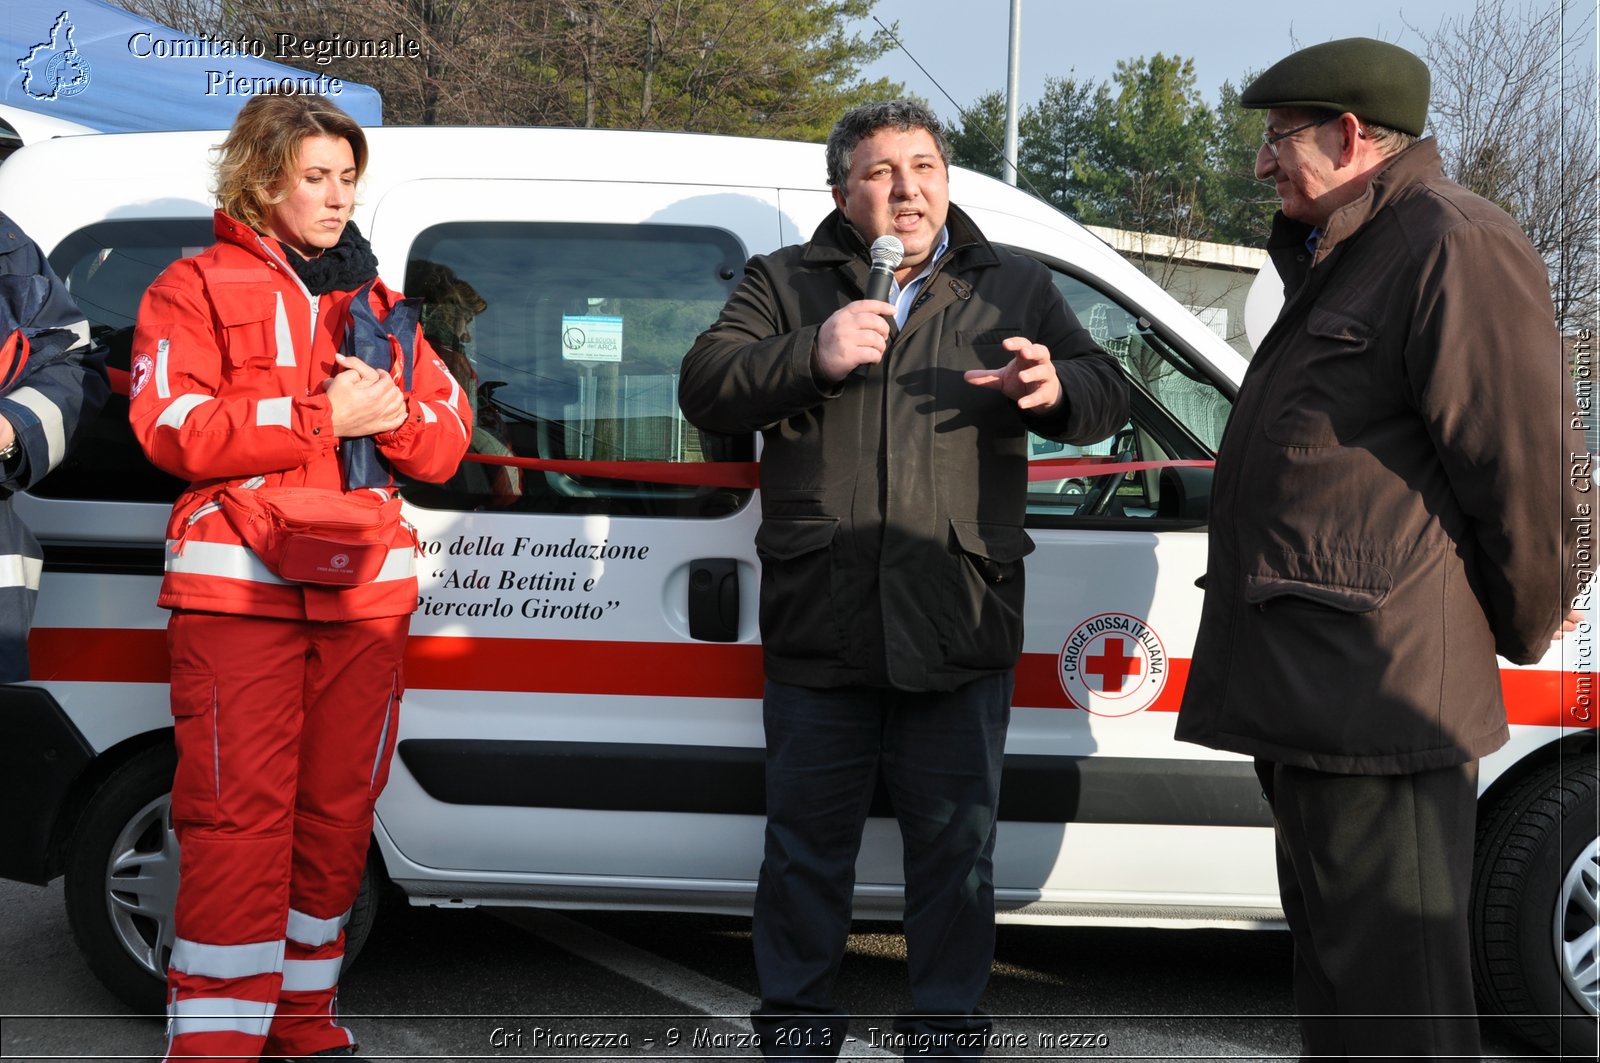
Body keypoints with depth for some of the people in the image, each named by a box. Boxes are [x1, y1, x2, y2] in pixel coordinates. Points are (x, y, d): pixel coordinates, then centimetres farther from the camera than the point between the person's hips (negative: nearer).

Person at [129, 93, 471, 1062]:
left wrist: (394, 413, -7)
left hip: (366, 584, 5)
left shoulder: (375, 301, 21)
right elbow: (172, 427, -8)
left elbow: (448, 440, 16)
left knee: (339, 807, 8)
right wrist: (325, 414, -13)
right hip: (239, 581, -5)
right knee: (240, 810, -9)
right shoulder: (201, 287, 6)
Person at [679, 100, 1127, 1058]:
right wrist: (812, 356, -16)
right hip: (819, 625, 0)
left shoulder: (1017, 287, 13)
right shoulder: (786, 282, 10)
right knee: (808, 844, 10)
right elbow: (703, 387, 0)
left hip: (962, 629, 1)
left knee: (957, 850, 8)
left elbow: (1108, 396, 9)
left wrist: (1055, 388, -15)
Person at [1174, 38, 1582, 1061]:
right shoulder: (1340, 261, 22)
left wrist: (1523, 629, -5)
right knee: (1333, 951, 20)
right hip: (1307, 688, 11)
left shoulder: (1456, 245, -12)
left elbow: (1524, 463, -15)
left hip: (1381, 688, -11)